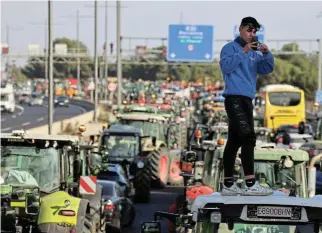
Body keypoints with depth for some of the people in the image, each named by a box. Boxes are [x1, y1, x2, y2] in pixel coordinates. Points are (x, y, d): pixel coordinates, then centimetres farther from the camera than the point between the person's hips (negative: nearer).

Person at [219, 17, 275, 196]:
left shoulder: (255, 53, 21)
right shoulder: (231, 48, 0)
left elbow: (267, 69, 12)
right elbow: (226, 66, -16)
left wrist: (267, 53, -4)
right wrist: (243, 52, -20)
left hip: (247, 100, 9)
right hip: (235, 98, -8)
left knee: (234, 141, 8)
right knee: (248, 137, -18)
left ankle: (228, 185, 10)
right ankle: (250, 184, -24)